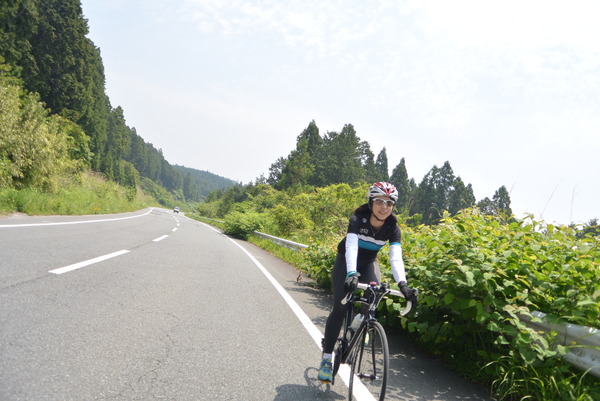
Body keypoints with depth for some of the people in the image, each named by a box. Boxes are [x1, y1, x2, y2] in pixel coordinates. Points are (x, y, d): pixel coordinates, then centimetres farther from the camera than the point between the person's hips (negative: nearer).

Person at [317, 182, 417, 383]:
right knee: (340, 308, -13)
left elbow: (396, 257, -30)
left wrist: (402, 283, -47)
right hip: (346, 261, -3)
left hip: (368, 262, 3)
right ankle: (327, 357, -1)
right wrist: (351, 273, -59)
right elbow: (351, 247, -42)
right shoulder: (358, 219, -28)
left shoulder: (392, 227, -19)